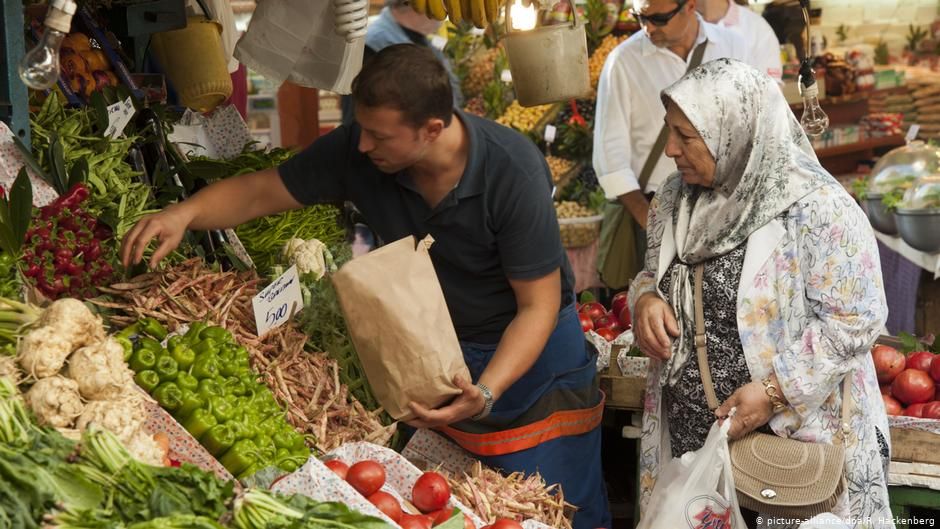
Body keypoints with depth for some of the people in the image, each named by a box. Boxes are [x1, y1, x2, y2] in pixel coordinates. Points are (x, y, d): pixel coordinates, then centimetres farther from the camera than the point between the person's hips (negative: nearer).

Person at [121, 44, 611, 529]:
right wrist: (185, 214, -25)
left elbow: (538, 306, -21)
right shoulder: (355, 150, -16)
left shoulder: (513, 174, -27)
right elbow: (262, 190, -6)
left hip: (529, 347, -3)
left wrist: (486, 391, -35)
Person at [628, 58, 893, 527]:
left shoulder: (818, 210, -18)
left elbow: (855, 319, -16)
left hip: (794, 437, -5)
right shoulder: (677, 196, 2)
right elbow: (654, 272, 16)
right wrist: (646, 299, -7)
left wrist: (774, 390, -21)